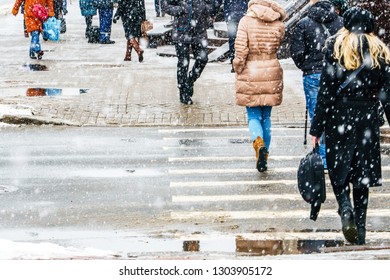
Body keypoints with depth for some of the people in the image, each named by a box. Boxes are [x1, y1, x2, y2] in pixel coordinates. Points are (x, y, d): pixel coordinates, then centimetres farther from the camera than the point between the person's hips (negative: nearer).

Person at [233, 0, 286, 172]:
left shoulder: (246, 21, -10)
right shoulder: (278, 24, -1)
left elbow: (241, 51, -13)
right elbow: (276, 48, 8)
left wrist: (238, 71, 0)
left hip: (250, 74, -3)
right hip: (272, 73, 3)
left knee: (253, 115, 6)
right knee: (266, 116, 14)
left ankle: (259, 143, -22)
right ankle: (264, 155, 18)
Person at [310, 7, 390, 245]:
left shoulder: (336, 47, -4)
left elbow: (326, 90, -8)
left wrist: (317, 128, -5)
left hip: (340, 115, -2)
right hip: (368, 118, 2)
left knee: (338, 169, 11)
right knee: (362, 171, 11)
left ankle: (345, 208, -17)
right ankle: (360, 232, 11)